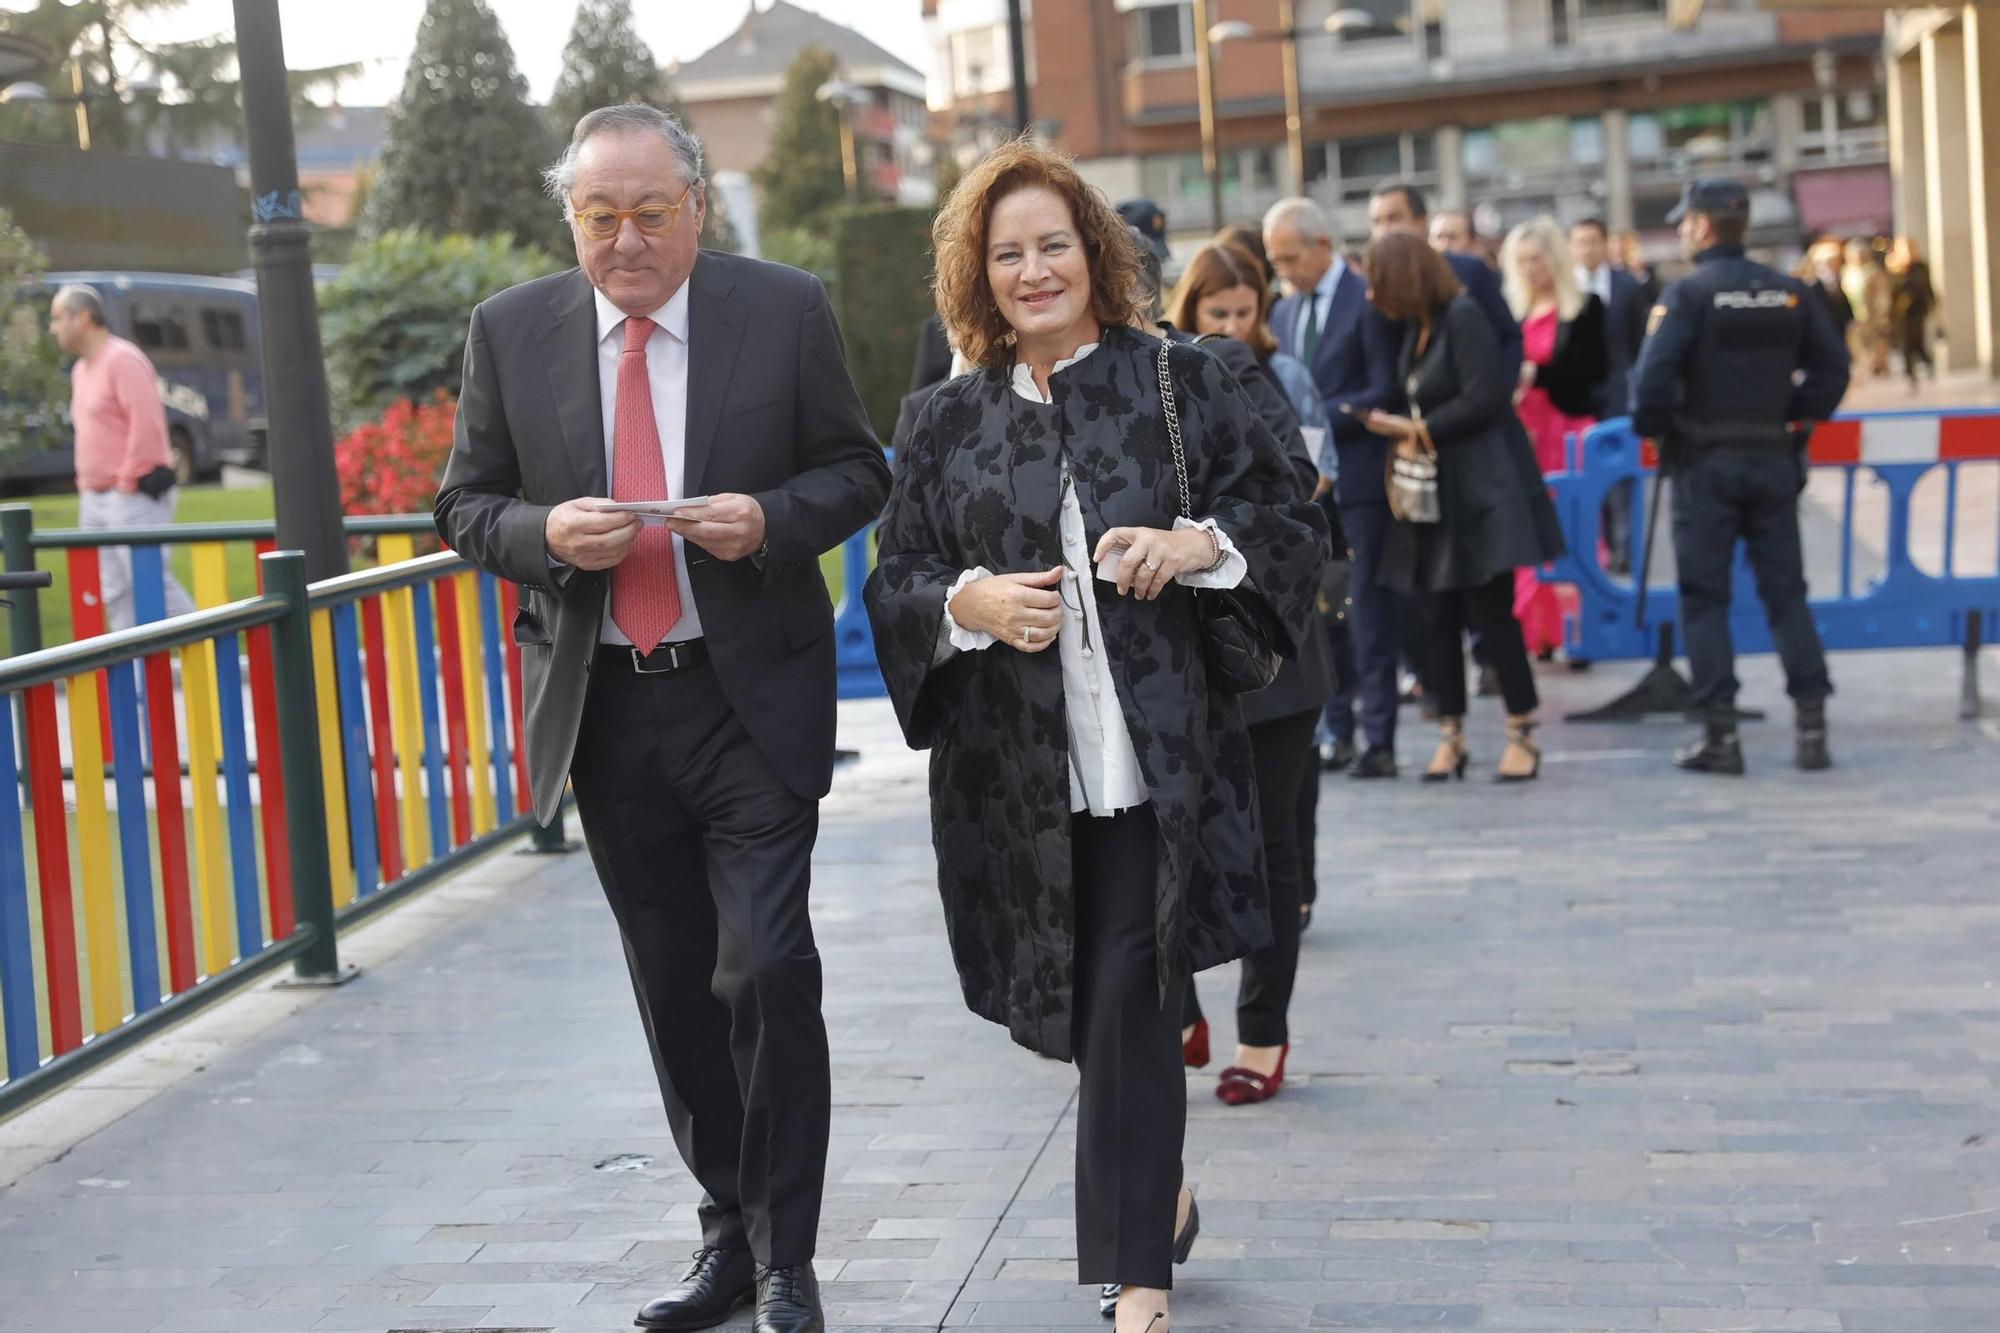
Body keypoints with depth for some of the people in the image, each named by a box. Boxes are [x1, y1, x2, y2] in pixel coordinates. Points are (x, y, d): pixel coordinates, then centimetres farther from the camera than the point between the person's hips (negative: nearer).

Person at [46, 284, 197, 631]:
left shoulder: (122, 360, -12)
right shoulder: (81, 370, 17)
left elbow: (146, 426, -19)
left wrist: (127, 483, -17)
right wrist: (86, 483, 14)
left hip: (133, 496, -9)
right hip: (96, 497, 9)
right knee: (113, 593, 7)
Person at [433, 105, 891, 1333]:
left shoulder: (786, 310, -2)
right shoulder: (511, 332, 2)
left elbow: (858, 471, 3)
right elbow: (466, 505, 7)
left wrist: (770, 519, -17)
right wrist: (546, 534, -15)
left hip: (750, 699, -3)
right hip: (603, 710, 3)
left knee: (768, 973, -10)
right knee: (676, 990, 12)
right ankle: (730, 1232, 27)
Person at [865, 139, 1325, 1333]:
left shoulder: (1185, 383, 2)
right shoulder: (954, 422, 7)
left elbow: (1293, 525, 2)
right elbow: (895, 584, 7)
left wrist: (1197, 545, -17)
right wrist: (970, 602, -13)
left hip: (1157, 754, -3)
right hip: (1018, 773, 3)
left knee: (1129, 1007, -5)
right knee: (1090, 1009, 13)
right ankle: (1161, 1195, 40)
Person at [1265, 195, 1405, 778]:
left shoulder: (1369, 302, -6)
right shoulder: (1283, 312, 16)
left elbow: (1386, 393, -11)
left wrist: (1316, 419, -16)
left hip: (1357, 482, -6)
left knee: (1368, 612, -4)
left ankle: (1378, 740, 0)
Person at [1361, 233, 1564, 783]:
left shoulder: (1463, 318, -12)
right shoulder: (1416, 327, 12)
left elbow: (1483, 399, -18)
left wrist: (1416, 430, -11)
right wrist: (1404, 431, -4)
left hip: (1481, 489, -8)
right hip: (1435, 494, 8)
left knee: (1492, 613, -5)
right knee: (1440, 618, 7)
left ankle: (1523, 736, 4)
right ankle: (1451, 738, 14)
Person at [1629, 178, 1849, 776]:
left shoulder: (1687, 294, -10)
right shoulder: (1789, 292, 6)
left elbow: (1652, 378, -19)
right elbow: (1833, 367, 6)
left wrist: (1654, 429, -2)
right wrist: (1796, 415, 13)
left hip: (1704, 461, -4)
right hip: (1774, 458, 4)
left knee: (1704, 598, 2)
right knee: (1785, 592, 9)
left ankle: (1720, 734, 0)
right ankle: (1812, 725, 5)